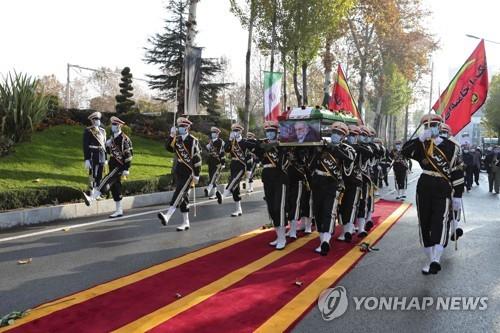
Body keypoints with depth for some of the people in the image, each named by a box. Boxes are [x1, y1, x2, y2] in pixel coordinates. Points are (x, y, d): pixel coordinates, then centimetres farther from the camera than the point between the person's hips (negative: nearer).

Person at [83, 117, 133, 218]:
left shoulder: (124, 139, -12)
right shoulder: (113, 138, 13)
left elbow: (128, 155, -15)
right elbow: (109, 152, 22)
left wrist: (126, 169, -18)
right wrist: (107, 145, 0)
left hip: (119, 166, -9)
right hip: (113, 166, 9)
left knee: (107, 181, -22)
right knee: (115, 187, 9)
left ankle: (91, 198, -31)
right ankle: (119, 211, 15)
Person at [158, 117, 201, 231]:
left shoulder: (193, 141, -7)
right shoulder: (177, 139, 12)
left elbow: (197, 159, -9)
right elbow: (168, 148, -3)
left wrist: (196, 175, -12)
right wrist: (171, 136, -14)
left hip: (188, 172, -7)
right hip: (178, 172, 7)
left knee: (179, 194, -18)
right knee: (183, 197, 9)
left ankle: (167, 216, -30)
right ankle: (186, 223, 15)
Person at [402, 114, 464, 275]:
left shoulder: (450, 146, 1)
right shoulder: (421, 146, 7)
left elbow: (457, 172, 1)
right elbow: (405, 152, -12)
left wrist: (457, 196, -2)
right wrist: (420, 138, -20)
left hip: (443, 190, -3)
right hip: (424, 189, 3)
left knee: (440, 222, -19)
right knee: (425, 224, 5)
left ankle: (436, 259, -29)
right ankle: (430, 260, 16)